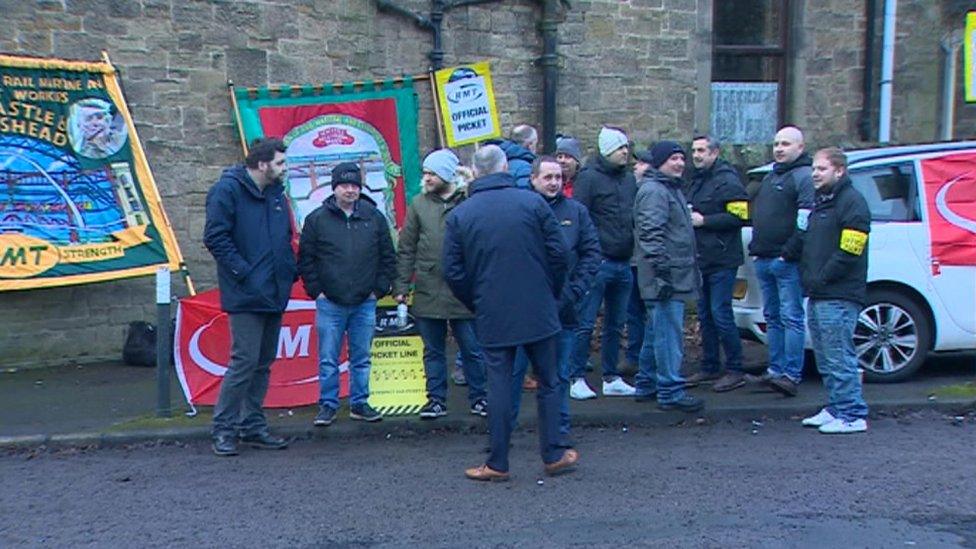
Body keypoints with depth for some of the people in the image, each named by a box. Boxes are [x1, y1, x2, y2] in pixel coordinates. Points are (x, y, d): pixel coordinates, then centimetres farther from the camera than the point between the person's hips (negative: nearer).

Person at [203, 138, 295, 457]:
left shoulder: (276, 192, 14)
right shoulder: (227, 190, -10)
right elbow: (215, 237, -14)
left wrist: (290, 269, 8)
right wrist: (243, 272, -17)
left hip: (274, 295, 8)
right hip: (247, 296, -8)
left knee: (263, 364, 12)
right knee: (244, 362, -8)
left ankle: (253, 427, 23)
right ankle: (223, 430, 5)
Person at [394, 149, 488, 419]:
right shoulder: (419, 204, 4)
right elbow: (406, 249, 6)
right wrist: (401, 286, 1)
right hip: (427, 293, 3)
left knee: (473, 350, 8)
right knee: (433, 351, 13)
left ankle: (479, 398, 23)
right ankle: (436, 399, 24)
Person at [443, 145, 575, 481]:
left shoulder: (459, 216, 0)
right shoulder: (533, 203, -2)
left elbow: (453, 273, -1)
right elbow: (558, 254, -3)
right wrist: (551, 295, 11)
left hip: (492, 317, 0)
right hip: (539, 312, 0)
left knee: (499, 385, 6)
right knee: (548, 382, 12)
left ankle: (498, 464, 11)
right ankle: (553, 455, 18)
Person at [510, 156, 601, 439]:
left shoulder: (575, 211, 6)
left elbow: (592, 253, 6)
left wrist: (575, 290, -4)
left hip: (563, 309, 2)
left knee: (559, 373, 12)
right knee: (514, 371, 3)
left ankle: (560, 429, 23)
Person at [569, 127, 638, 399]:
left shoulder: (630, 179, 15)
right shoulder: (589, 178, -6)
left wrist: (634, 251, 10)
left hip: (623, 264, 7)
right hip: (598, 262, -7)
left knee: (615, 325, 13)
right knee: (585, 323, -2)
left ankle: (612, 378, 22)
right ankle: (577, 379, 6)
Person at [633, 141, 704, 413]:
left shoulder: (672, 188, 21)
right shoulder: (653, 191, -13)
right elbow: (651, 234, -21)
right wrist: (661, 270, -25)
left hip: (677, 275, 11)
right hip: (665, 277, -11)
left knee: (657, 331, 16)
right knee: (669, 333, -8)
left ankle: (647, 383, 25)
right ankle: (670, 391, -4)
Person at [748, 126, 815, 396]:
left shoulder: (804, 176, -8)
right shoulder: (770, 177, 21)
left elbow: (806, 222, -17)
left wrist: (788, 252, -19)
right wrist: (756, 248, 17)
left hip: (787, 262, -9)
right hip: (763, 259, 9)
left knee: (791, 318, -7)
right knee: (772, 318, 12)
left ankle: (792, 375, -6)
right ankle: (775, 370, 18)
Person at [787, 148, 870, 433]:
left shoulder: (852, 202, -10)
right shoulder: (821, 201, 20)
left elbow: (849, 253, -18)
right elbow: (806, 242, 26)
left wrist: (820, 279, -15)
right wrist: (809, 277, 15)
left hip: (839, 297, -10)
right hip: (818, 295, 10)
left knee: (840, 357, -7)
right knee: (825, 359, 14)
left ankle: (852, 415, 0)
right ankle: (836, 409, 23)